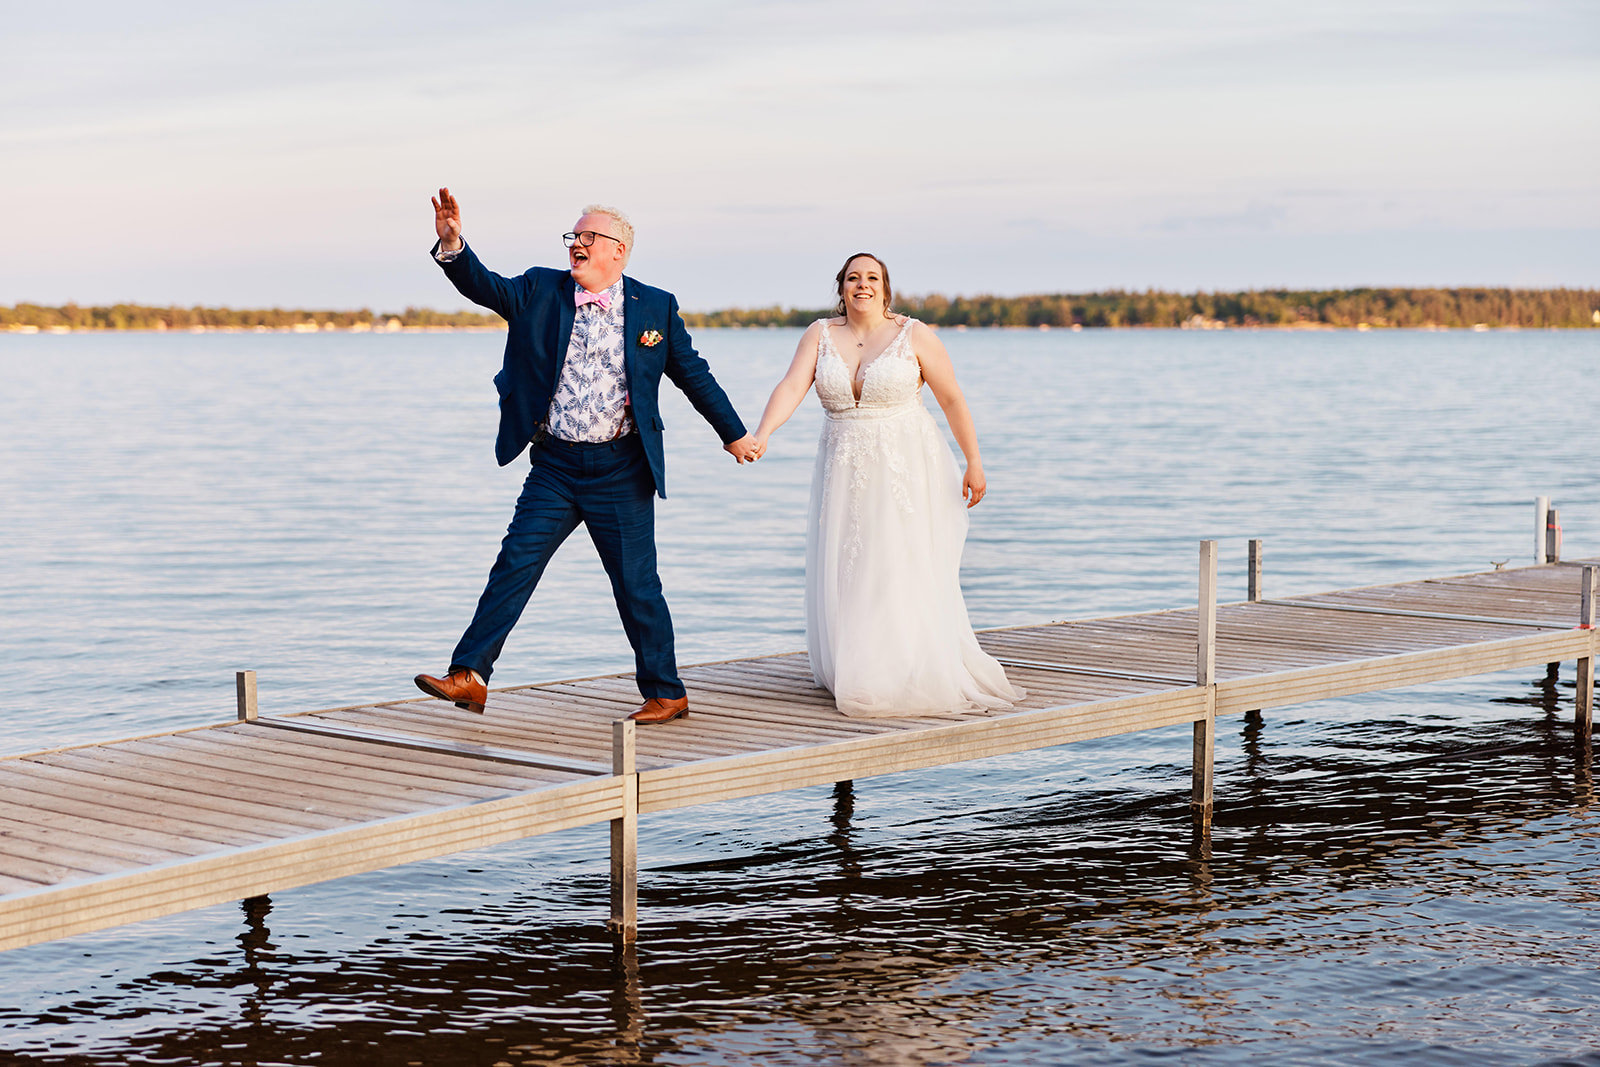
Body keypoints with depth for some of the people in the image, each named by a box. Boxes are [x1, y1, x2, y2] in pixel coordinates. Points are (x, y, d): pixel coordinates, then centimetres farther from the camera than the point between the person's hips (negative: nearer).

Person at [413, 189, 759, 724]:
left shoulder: (655, 307, 2)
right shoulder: (540, 291, 4)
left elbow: (693, 374, 10)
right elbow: (484, 286, -10)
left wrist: (734, 434, 16)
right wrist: (452, 244, -29)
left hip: (621, 472, -2)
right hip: (555, 466, 2)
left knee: (637, 585, 3)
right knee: (514, 566, -6)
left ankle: (666, 694, 16)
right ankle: (469, 676, -4)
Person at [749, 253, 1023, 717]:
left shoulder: (913, 335, -4)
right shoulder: (820, 335, 3)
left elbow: (952, 399, -2)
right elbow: (791, 388, -9)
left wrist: (974, 462, -7)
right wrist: (761, 434, -26)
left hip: (905, 468, -3)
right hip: (845, 473, 3)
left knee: (905, 573, -7)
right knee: (848, 576, 2)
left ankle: (921, 676, 1)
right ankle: (861, 674, 14)